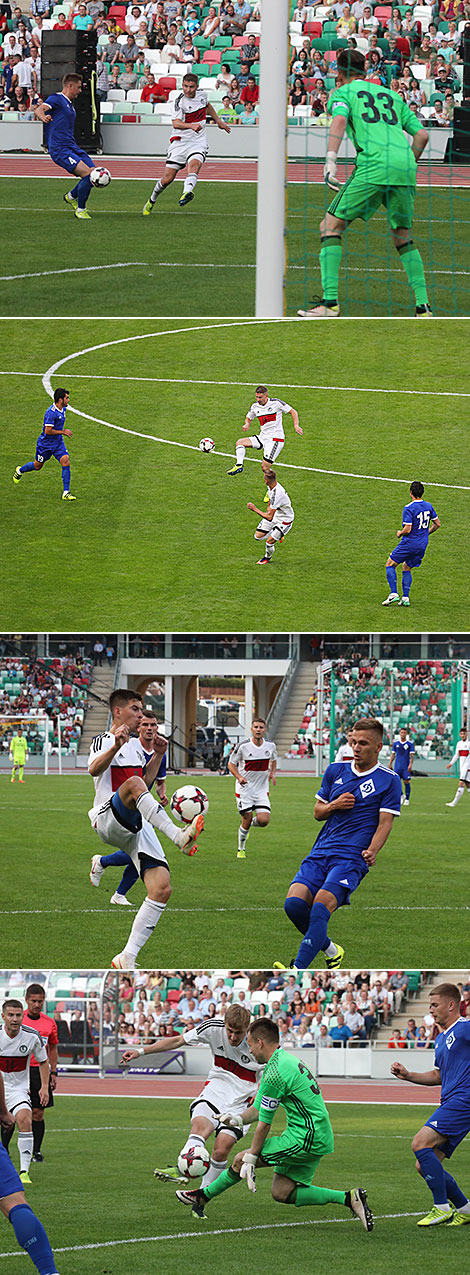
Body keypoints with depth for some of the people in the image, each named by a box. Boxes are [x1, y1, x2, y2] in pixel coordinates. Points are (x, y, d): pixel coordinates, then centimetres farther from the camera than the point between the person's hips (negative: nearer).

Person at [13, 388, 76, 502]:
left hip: (58, 443, 6)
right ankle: (20, 471, 46)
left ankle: (66, 493, -8)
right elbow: (48, 431, -30)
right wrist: (63, 432, -24)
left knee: (66, 462, -11)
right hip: (45, 444, -6)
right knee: (38, 465, 13)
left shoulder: (63, 409, 0)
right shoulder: (51, 412, -28)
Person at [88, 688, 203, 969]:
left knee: (162, 888, -10)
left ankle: (127, 958, -5)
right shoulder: (104, 741, 0)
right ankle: (180, 836, -50)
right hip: (108, 818, -7)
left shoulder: (136, 746, 24)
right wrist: (116, 746, -38)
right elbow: (95, 769, -21)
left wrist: (158, 755, 21)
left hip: (137, 826, 7)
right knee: (132, 784, -38)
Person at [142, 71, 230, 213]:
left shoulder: (202, 94, 5)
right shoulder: (179, 101, -11)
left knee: (194, 165, -30)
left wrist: (218, 121, 37)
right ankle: (152, 200, 26)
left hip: (198, 142, 2)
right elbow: (176, 123, -25)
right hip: (180, 141, -2)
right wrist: (191, 126, -43)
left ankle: (187, 192, -55)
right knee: (167, 178, -1)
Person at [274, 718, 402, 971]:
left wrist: (372, 851, -20)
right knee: (294, 902, -15)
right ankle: (330, 950, 10)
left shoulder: (389, 781, 3)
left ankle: (298, 970, -34)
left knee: (321, 907, -26)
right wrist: (334, 805, -1)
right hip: (321, 853, 5)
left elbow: (384, 824, -2)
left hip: (352, 858, -5)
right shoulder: (336, 770, 16)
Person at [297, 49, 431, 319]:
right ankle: (423, 304, 11)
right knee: (403, 238, 20)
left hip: (373, 167, -5)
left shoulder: (342, 93, 14)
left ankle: (330, 301, -9)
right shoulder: (392, 95, 28)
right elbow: (422, 134, 22)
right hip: (405, 167, 5)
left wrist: (331, 161, -18)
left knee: (331, 226, 2)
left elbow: (340, 120, -9)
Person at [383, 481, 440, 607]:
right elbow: (437, 524, 11)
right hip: (422, 545, 7)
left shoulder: (408, 509, -18)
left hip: (409, 544, -7)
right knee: (406, 568, 21)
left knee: (390, 565, 8)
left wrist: (400, 533, -1)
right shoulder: (428, 506, 3)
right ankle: (405, 598, 12)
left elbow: (407, 529, -23)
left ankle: (393, 593, -3)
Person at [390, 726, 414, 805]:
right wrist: (390, 764, 7)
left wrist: (410, 764, -14)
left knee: (406, 781, -2)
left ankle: (407, 799, 7)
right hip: (397, 766, 3)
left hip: (406, 766, -3)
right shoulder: (396, 743, 7)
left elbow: (411, 755, -4)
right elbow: (393, 754, 12)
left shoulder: (410, 743, -1)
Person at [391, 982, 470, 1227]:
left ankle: (443, 1208, -17)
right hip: (450, 1103, 10)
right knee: (424, 1167, 5)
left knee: (421, 1143, -22)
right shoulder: (440, 1039, 22)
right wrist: (408, 1076, 21)